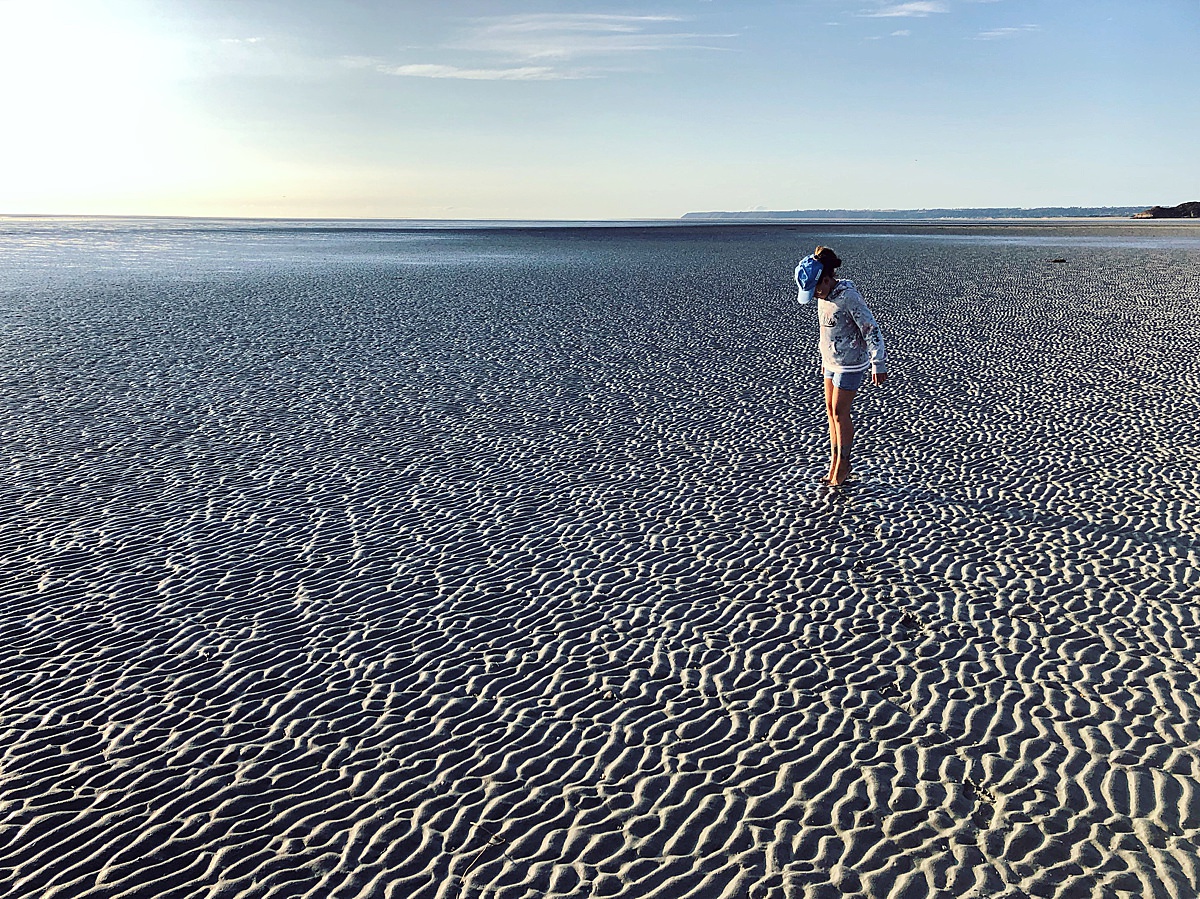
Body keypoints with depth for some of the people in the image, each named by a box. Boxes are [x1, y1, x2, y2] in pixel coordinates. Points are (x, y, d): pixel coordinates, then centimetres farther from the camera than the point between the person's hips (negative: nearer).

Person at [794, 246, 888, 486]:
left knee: (839, 414, -2)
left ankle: (843, 463, 15)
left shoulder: (849, 297, -24)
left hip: (851, 364, -8)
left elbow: (871, 330, -21)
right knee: (830, 412, 11)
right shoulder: (824, 295, 1)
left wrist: (879, 365, -20)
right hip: (832, 361, 8)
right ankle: (834, 463, 20)